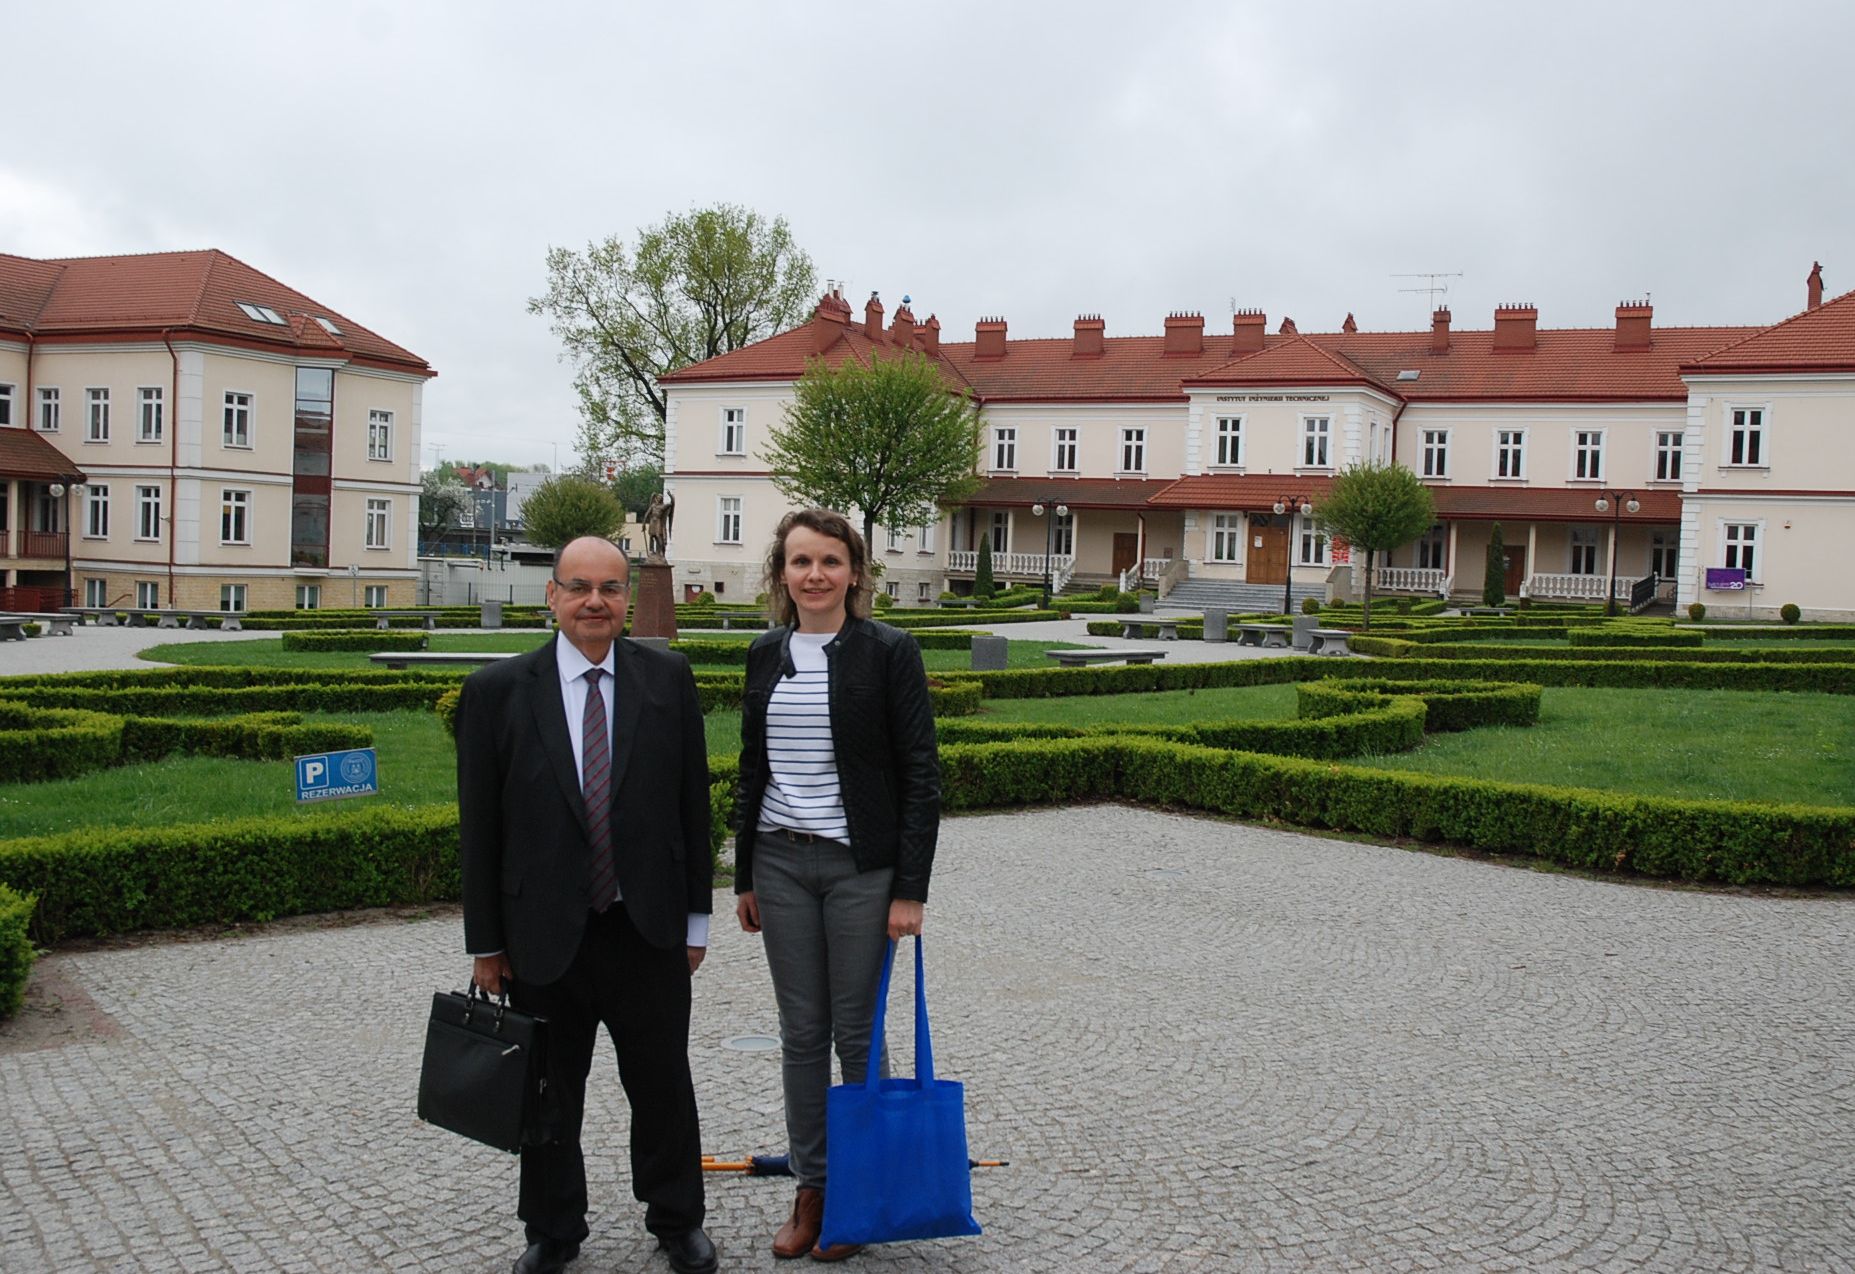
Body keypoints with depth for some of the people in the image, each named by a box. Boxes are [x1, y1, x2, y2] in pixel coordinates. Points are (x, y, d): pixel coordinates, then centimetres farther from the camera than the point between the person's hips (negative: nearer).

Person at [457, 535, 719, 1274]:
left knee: (663, 1084, 13)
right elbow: (479, 826, -1)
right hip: (543, 935, 0)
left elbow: (692, 804, 3)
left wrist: (695, 918, 3)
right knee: (548, 1093, 14)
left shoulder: (668, 679, -1)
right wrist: (485, 941, 0)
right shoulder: (499, 691, -4)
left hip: (647, 931, 1)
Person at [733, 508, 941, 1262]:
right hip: (781, 864, 4)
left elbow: (920, 776, -8)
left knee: (856, 1032, 4)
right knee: (800, 1033, 10)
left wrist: (910, 889, -12)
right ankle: (810, 1188, 22)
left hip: (861, 866, -4)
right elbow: (752, 769, 14)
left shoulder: (888, 652, -8)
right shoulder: (766, 655, 6)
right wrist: (745, 876, 13)